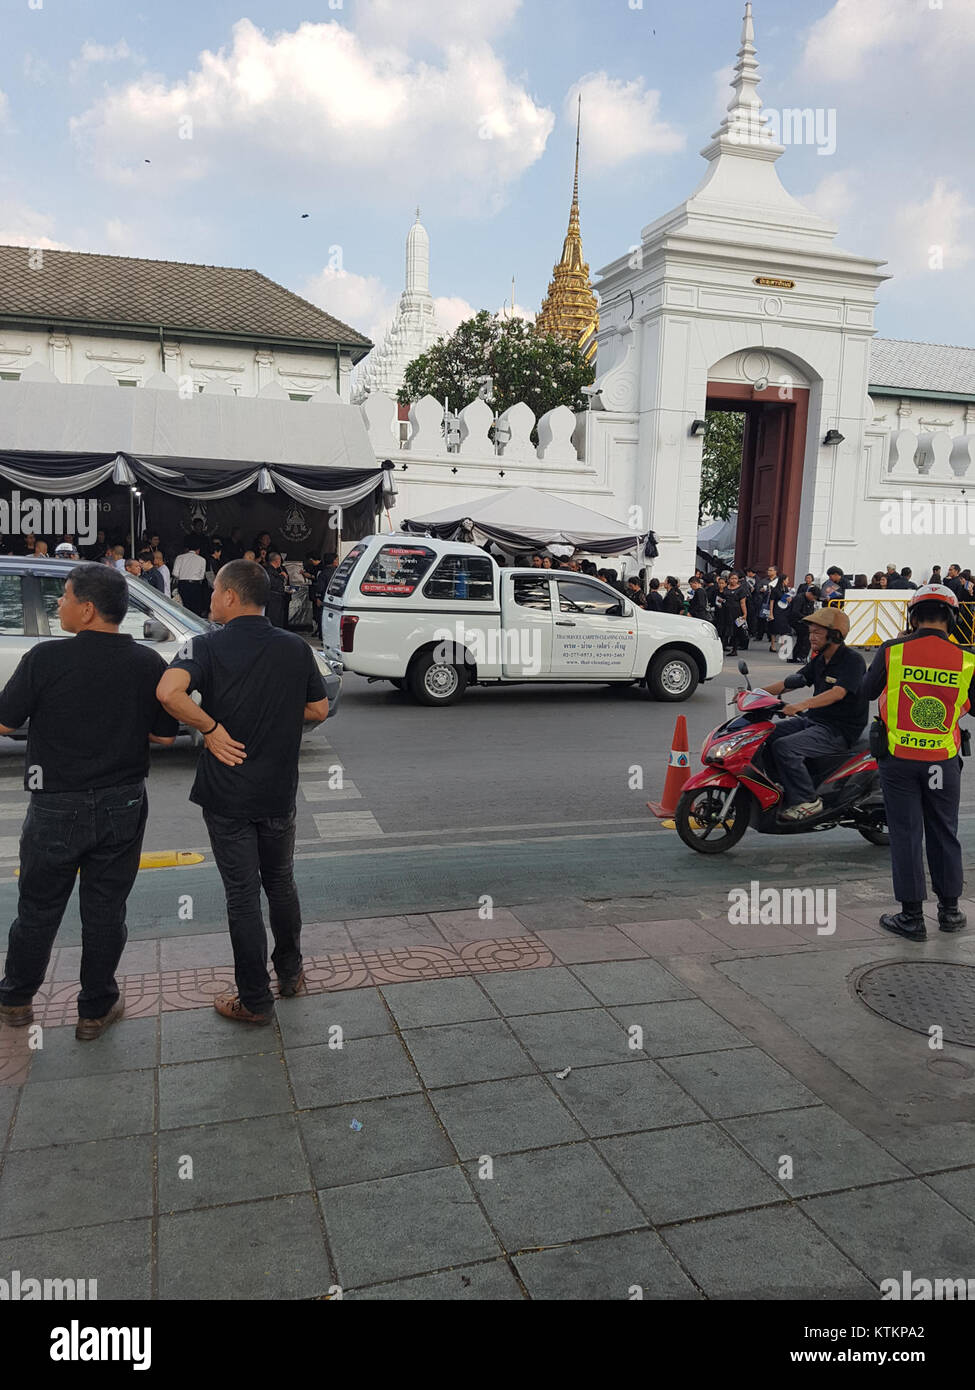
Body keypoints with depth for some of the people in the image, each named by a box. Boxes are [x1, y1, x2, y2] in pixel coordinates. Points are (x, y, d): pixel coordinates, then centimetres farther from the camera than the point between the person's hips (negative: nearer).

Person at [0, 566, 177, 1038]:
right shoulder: (149, 663, -7)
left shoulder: (45, 658, -16)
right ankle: (96, 1009, 25)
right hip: (122, 808, 2)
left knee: (38, 908, 16)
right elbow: (164, 736, 0)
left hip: (56, 807, -2)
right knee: (105, 911, 13)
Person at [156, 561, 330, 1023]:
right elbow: (318, 709, 7)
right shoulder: (296, 649, -1)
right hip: (280, 792, 3)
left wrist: (212, 729, -17)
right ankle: (290, 972, 34)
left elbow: (169, 692, -30)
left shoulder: (208, 647, -12)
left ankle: (254, 1000, 15)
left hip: (227, 795, -3)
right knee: (281, 883, 21)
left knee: (242, 894, 6)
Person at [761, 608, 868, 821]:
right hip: (812, 720, 9)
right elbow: (791, 681, 13)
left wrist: (802, 704, -42)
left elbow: (838, 692, -30)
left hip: (839, 729, -9)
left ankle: (807, 800, -16)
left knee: (784, 747, -27)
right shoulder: (819, 660, 13)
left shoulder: (852, 660, -14)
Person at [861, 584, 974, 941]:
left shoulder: (892, 651, -11)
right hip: (944, 761, 2)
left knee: (906, 834, 6)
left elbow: (868, 691, 3)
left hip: (899, 759, -1)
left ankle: (912, 917, 11)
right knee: (943, 834, 17)